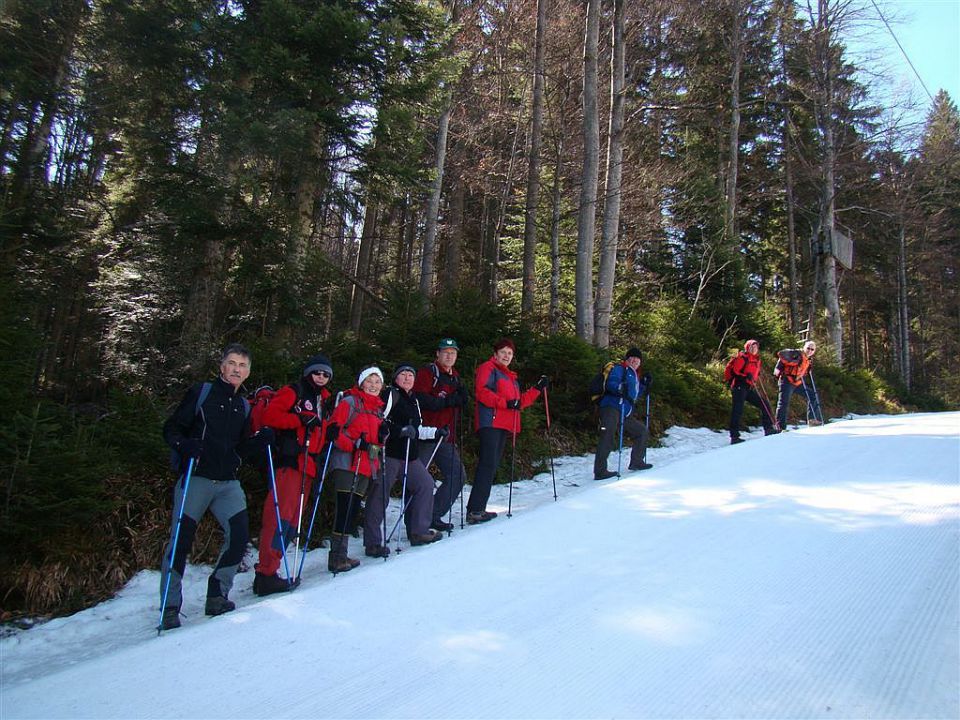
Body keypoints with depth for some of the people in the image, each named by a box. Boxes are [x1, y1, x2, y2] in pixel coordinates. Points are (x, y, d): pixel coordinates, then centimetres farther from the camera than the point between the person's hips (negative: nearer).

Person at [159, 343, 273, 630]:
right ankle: (170, 608, 10)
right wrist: (184, 444, -21)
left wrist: (261, 440, -3)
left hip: (228, 483, 5)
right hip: (195, 479, -4)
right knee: (180, 540, -5)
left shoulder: (243, 406, 15)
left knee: (239, 536, -5)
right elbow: (171, 428, -1)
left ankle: (216, 597, 12)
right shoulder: (201, 392, 1)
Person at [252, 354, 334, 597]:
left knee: (293, 519, 7)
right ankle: (266, 573, -13)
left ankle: (269, 569, 12)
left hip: (309, 462, 8)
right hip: (290, 458, -8)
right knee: (281, 514, -14)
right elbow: (270, 415, -11)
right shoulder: (292, 392, 1)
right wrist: (301, 420, -17)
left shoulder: (323, 401, 24)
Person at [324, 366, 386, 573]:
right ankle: (337, 555, -9)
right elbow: (333, 430, -12)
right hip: (347, 462, -7)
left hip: (367, 465, 7)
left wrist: (382, 437, 6)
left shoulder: (379, 408, 21)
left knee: (354, 508, 8)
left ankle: (341, 555, 15)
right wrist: (355, 444, -21)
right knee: (345, 507, -13)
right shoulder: (350, 402, -2)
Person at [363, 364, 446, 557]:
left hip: (409, 455, 9)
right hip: (388, 453, -9)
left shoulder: (413, 400, 22)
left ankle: (419, 531, 17)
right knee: (379, 495, -8)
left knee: (425, 484, 8)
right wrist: (400, 430, -21)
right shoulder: (390, 394, -4)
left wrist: (436, 432, 25)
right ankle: (373, 542, -3)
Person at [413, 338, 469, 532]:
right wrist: (446, 401, -21)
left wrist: (462, 397, 2)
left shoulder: (455, 377, 20)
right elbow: (419, 398, -17)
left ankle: (433, 516, 14)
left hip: (446, 437, 8)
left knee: (457, 476, 5)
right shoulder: (427, 372, -3)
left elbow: (460, 405, 24)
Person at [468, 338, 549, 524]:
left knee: (491, 466, 6)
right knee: (487, 465, -17)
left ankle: (477, 509, 9)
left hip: (504, 425, 9)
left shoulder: (510, 376, 30)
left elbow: (520, 401, 29)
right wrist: (505, 403, -19)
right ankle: (475, 510, -20)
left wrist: (538, 388, 22)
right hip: (490, 422, -9)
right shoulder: (488, 368, 2)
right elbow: (481, 391, -14)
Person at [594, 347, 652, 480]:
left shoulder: (635, 375, 28)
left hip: (625, 414, 10)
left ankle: (636, 462, 26)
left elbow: (635, 396, 30)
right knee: (608, 437, -23)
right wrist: (620, 388, -36)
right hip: (611, 408, -10)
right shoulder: (619, 369, 2)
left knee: (643, 432, 19)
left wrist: (644, 384, 18)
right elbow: (611, 383, -16)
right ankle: (600, 471, -26)